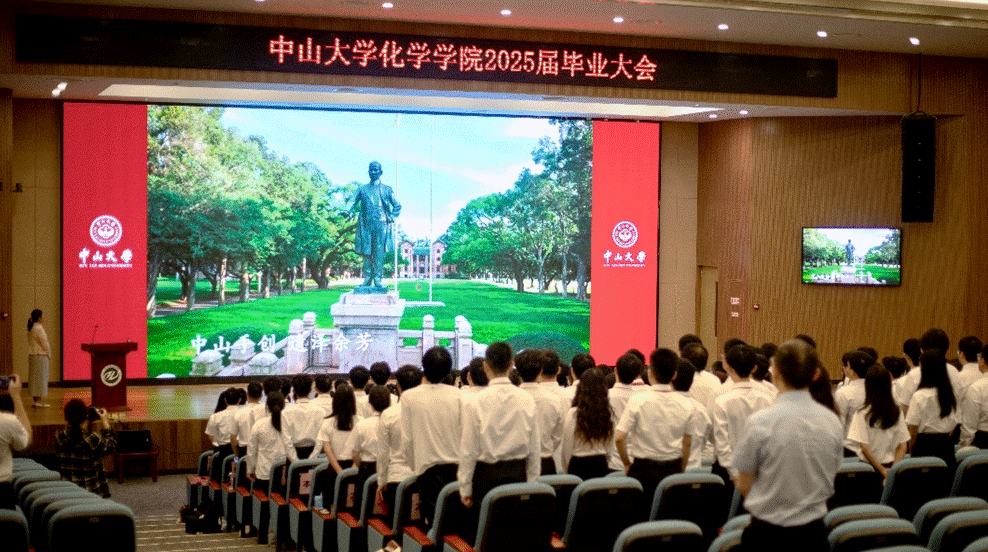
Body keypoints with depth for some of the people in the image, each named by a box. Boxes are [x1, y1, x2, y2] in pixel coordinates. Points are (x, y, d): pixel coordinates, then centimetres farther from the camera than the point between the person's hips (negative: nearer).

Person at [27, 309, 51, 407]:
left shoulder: (30, 328, 10)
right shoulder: (39, 328, -15)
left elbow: (30, 343, 13)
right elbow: (44, 343, -15)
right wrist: (49, 355, -4)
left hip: (32, 355, 8)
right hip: (40, 355, -8)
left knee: (33, 377, 11)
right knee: (41, 377, -4)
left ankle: (36, 400, 15)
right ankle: (39, 400, -3)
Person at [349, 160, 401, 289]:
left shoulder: (387, 189, 13)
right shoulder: (362, 189, 15)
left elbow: (397, 206, 15)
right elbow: (352, 202, 10)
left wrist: (391, 217, 1)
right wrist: (350, 212, -11)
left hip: (381, 224, -1)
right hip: (366, 224, 1)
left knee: (379, 251, -8)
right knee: (366, 252, -1)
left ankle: (377, 278, -7)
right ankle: (367, 278, 4)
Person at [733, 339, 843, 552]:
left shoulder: (760, 422, -16)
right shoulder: (833, 422, -2)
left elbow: (743, 485, -6)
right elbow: (830, 481, 9)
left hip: (766, 533, -4)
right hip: (813, 532, 4)